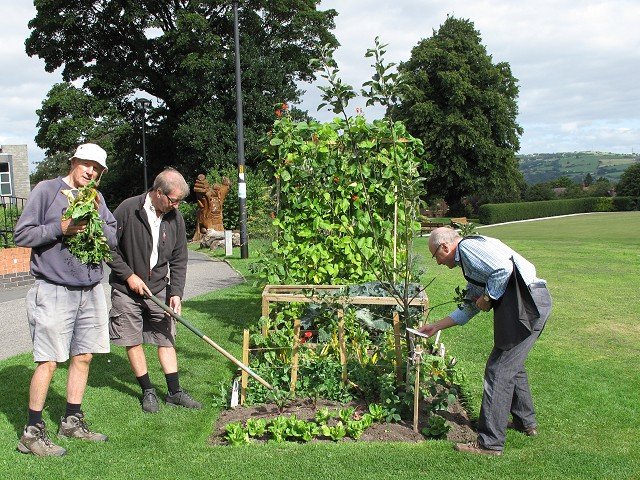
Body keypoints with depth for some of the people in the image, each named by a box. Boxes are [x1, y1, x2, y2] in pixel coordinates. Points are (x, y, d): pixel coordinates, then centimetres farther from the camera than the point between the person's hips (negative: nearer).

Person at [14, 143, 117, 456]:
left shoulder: (97, 199, 13)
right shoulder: (47, 190, -3)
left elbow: (113, 241, 10)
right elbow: (22, 234, -7)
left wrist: (97, 220, -7)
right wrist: (62, 227, -16)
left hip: (91, 291, 6)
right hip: (54, 292, -6)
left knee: (83, 356, 10)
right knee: (48, 361, -6)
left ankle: (72, 421, 25)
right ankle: (32, 432, 6)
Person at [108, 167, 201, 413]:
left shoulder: (175, 218, -2)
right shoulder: (128, 210, -16)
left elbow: (179, 260, 2)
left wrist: (176, 292, -7)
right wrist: (128, 275, -12)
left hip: (158, 289, 4)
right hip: (127, 289, -3)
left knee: (166, 338, 6)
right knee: (133, 341, 2)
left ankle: (174, 391, 13)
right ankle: (148, 391, 16)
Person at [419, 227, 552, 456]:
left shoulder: (468, 245, -5)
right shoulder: (468, 262, 26)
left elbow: (504, 268, -21)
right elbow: (468, 308, 32)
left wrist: (487, 298, -8)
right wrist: (436, 327, 35)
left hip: (526, 304, -11)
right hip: (531, 306, 11)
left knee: (498, 371, -6)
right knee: (512, 364, 25)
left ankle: (490, 443, 1)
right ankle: (525, 421, 42)